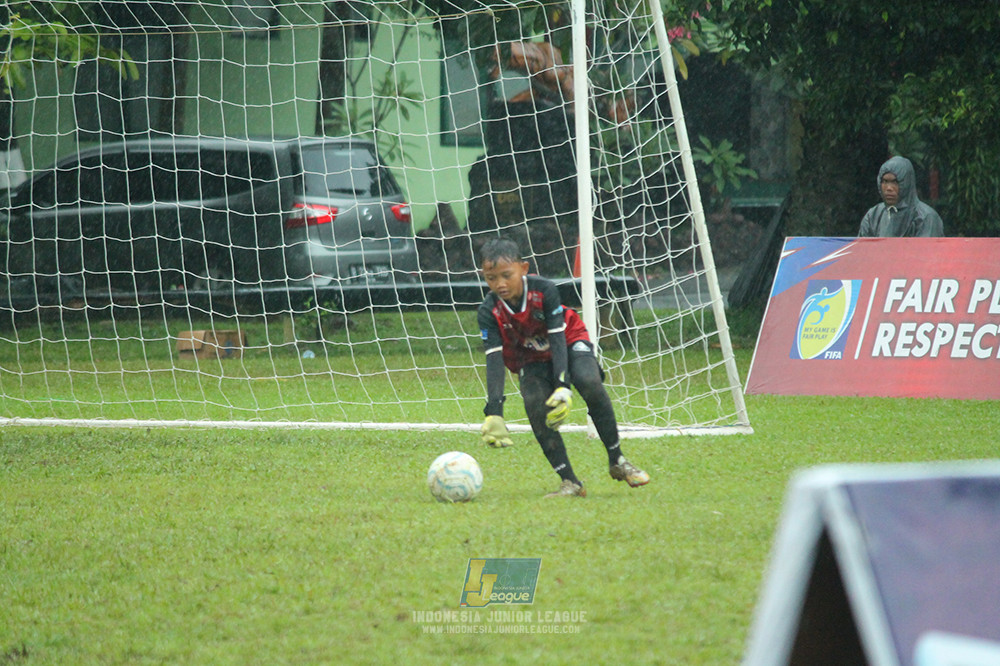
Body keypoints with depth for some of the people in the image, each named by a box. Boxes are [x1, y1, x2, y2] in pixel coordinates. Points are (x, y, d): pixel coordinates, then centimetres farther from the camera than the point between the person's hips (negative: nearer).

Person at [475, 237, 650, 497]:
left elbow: (558, 339, -29)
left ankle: (617, 461, -14)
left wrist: (562, 387, -42)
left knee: (589, 382, -30)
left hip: (569, 341, -1)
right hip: (531, 359, 2)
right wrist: (494, 412, -41)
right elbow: (494, 360, -29)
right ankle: (569, 482, -23)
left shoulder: (544, 290, -28)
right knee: (535, 404, -27)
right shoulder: (489, 312, -23)